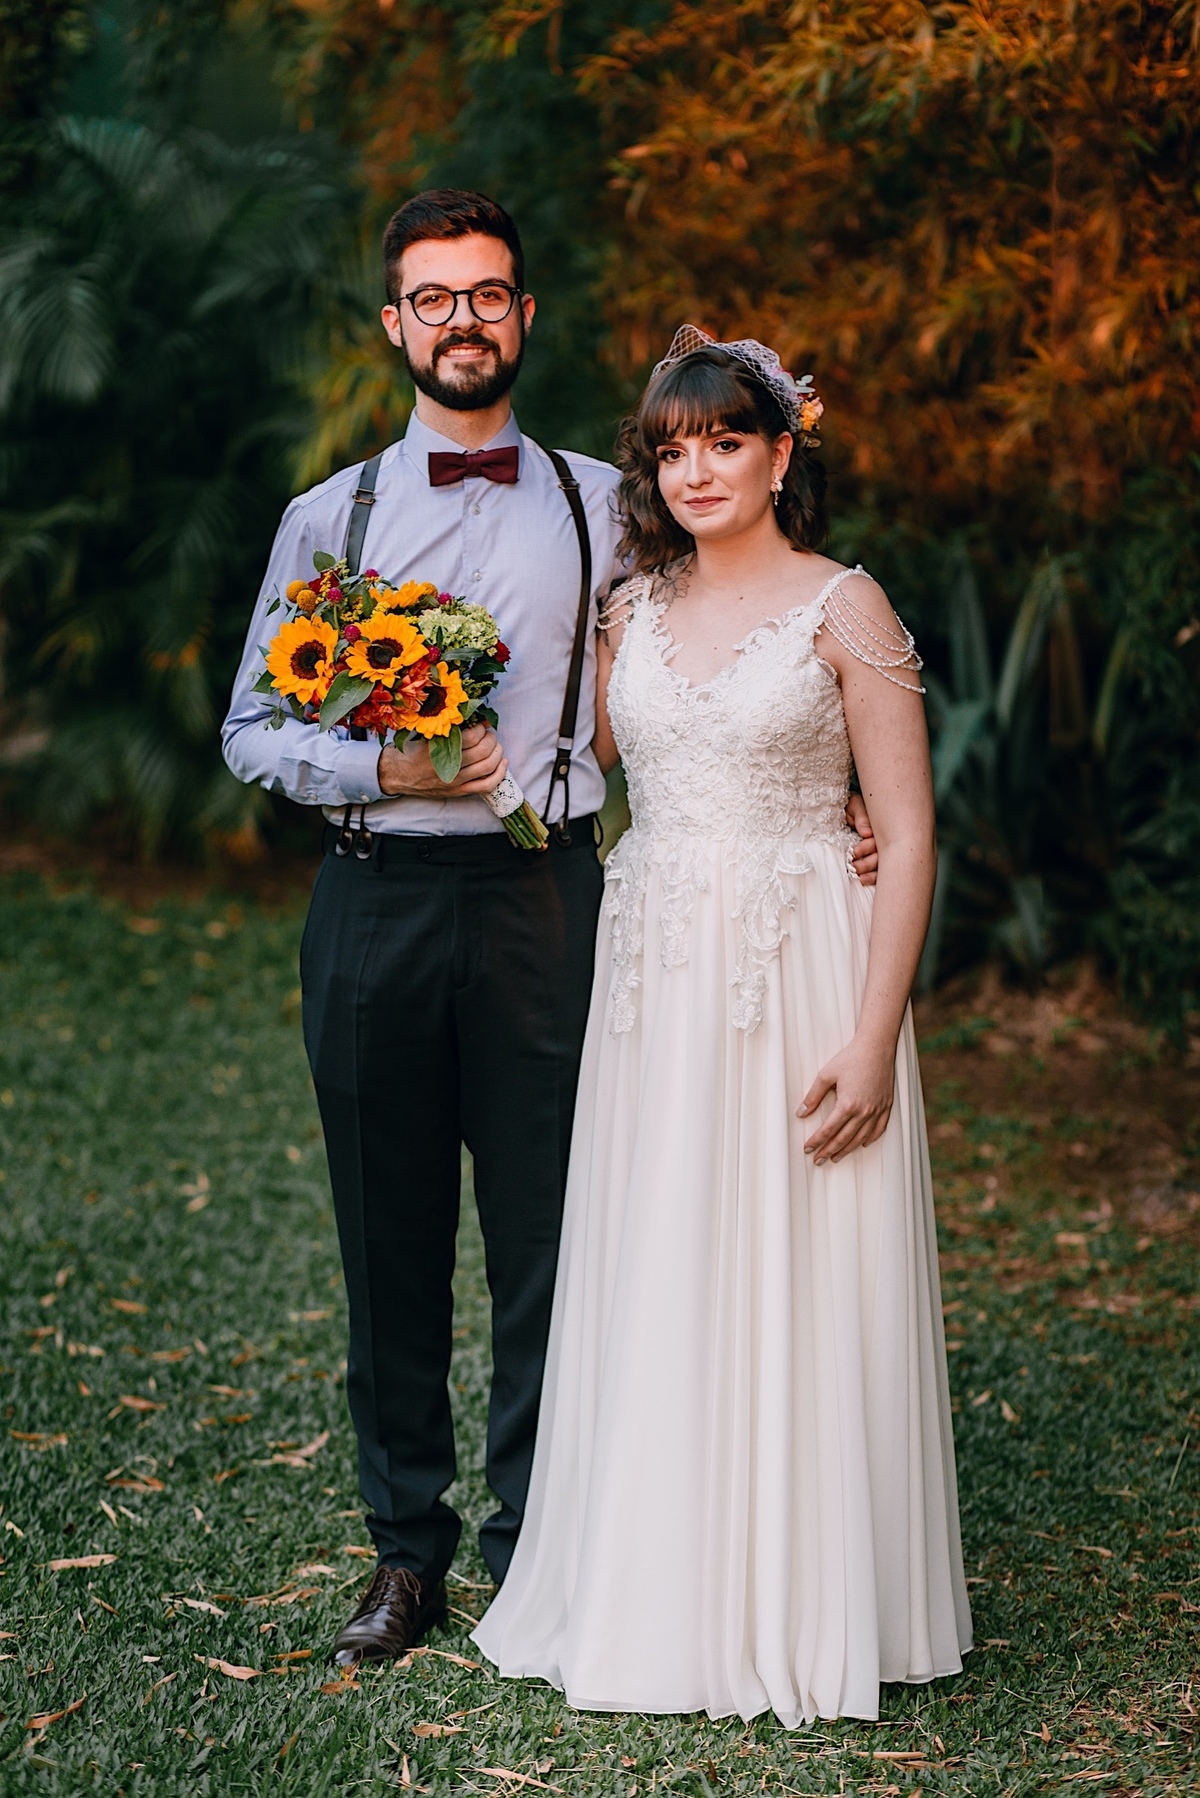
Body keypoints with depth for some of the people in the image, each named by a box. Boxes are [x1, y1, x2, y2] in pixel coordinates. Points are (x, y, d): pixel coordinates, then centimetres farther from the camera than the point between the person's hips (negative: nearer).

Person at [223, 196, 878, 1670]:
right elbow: (252, 729, 7)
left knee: (547, 1233, 1)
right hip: (377, 900, 1)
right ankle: (406, 1547, 21)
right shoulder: (330, 518, 8)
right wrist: (381, 768, -10)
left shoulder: (600, 506, 9)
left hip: (544, 898, 0)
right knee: (390, 1238, 7)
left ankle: (535, 1545, 15)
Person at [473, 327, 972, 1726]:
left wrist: (873, 1037, -15)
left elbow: (906, 836, -8)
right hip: (652, 983, 5)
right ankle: (658, 1598, 20)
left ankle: (797, 1616, 14)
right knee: (653, 1286, 7)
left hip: (798, 980, -5)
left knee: (788, 1290, 0)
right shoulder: (635, 610, 10)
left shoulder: (844, 609, -4)